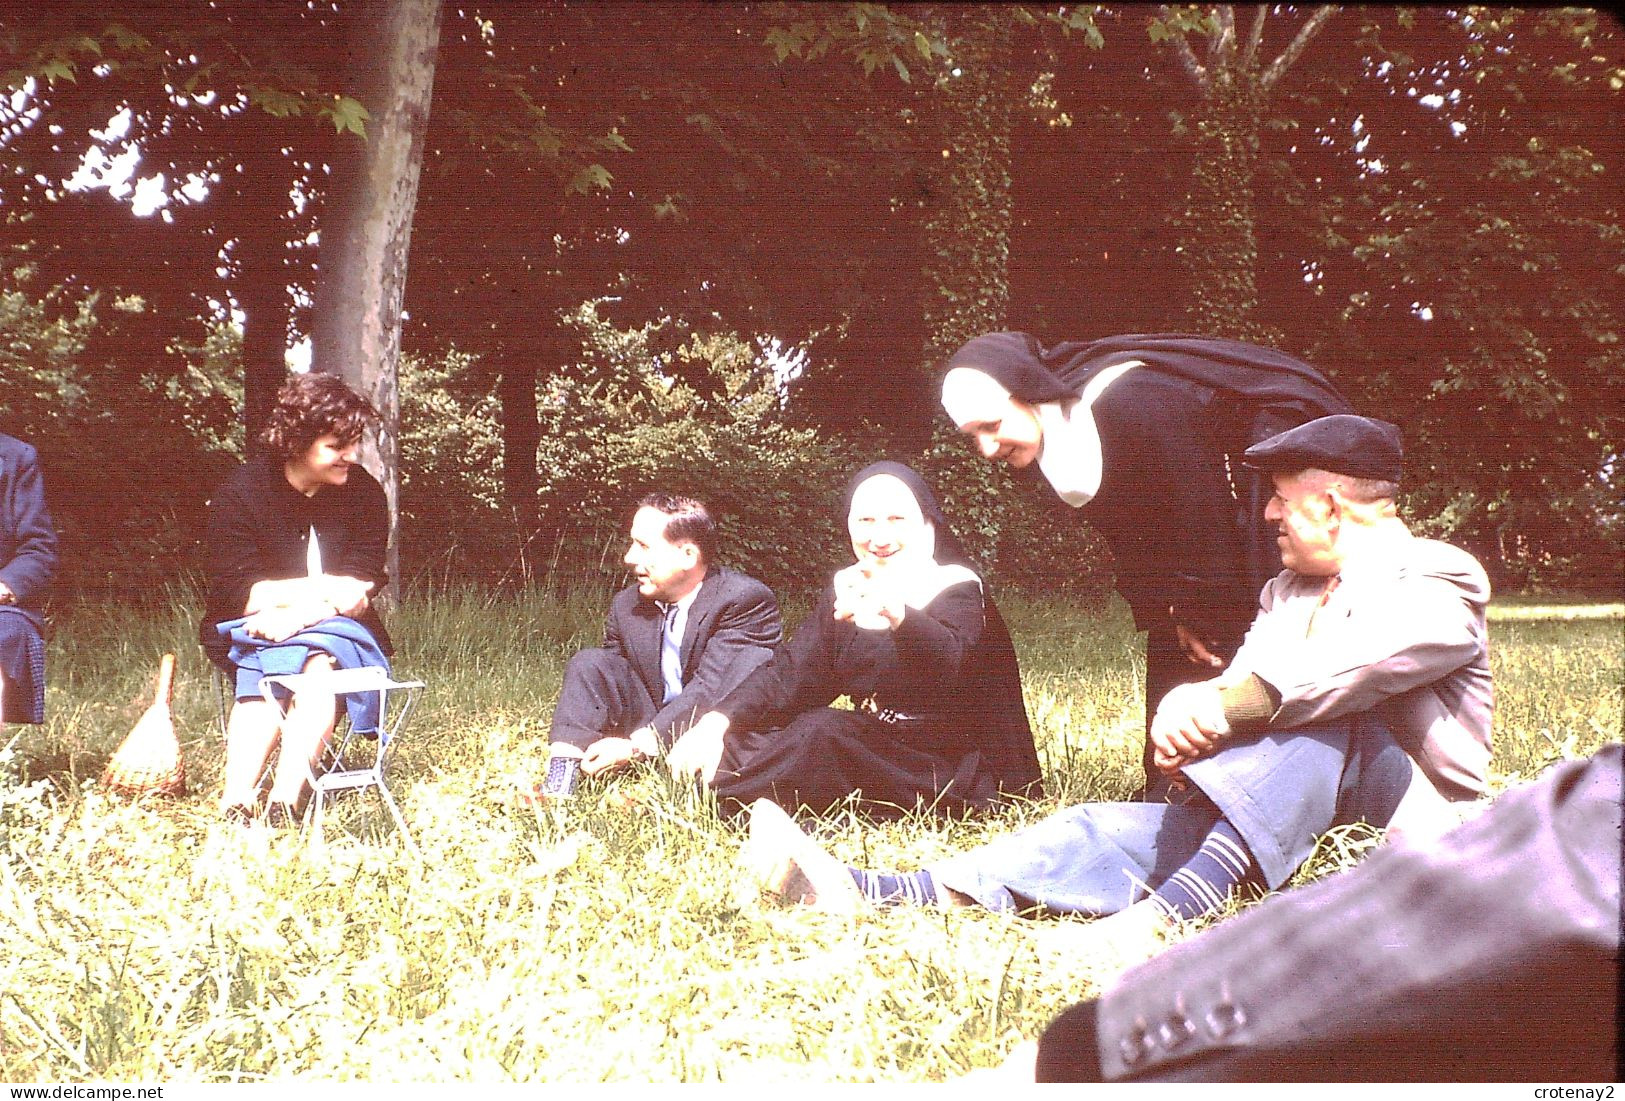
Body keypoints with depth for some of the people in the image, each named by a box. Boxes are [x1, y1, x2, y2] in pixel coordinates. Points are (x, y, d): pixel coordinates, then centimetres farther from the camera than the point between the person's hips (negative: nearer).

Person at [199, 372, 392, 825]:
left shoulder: (363, 493, -2)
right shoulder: (239, 494, -8)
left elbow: (359, 595, -8)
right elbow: (235, 594, -13)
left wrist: (295, 614, -25)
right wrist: (324, 588, -18)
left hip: (335, 630, 1)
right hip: (253, 632, -1)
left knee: (319, 663, -33)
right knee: (265, 672, -34)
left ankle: (284, 802, -46)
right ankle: (237, 800, -47)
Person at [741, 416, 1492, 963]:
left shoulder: (1438, 581, -4)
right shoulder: (1287, 593, 18)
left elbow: (1356, 664, -27)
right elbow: (1237, 685, 2)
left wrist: (1228, 702, -34)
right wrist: (1190, 717, -21)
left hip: (1407, 820, -5)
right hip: (1283, 823, 5)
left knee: (1318, 709, -32)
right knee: (1117, 828, -17)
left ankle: (1170, 911, -46)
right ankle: (867, 896, -33)